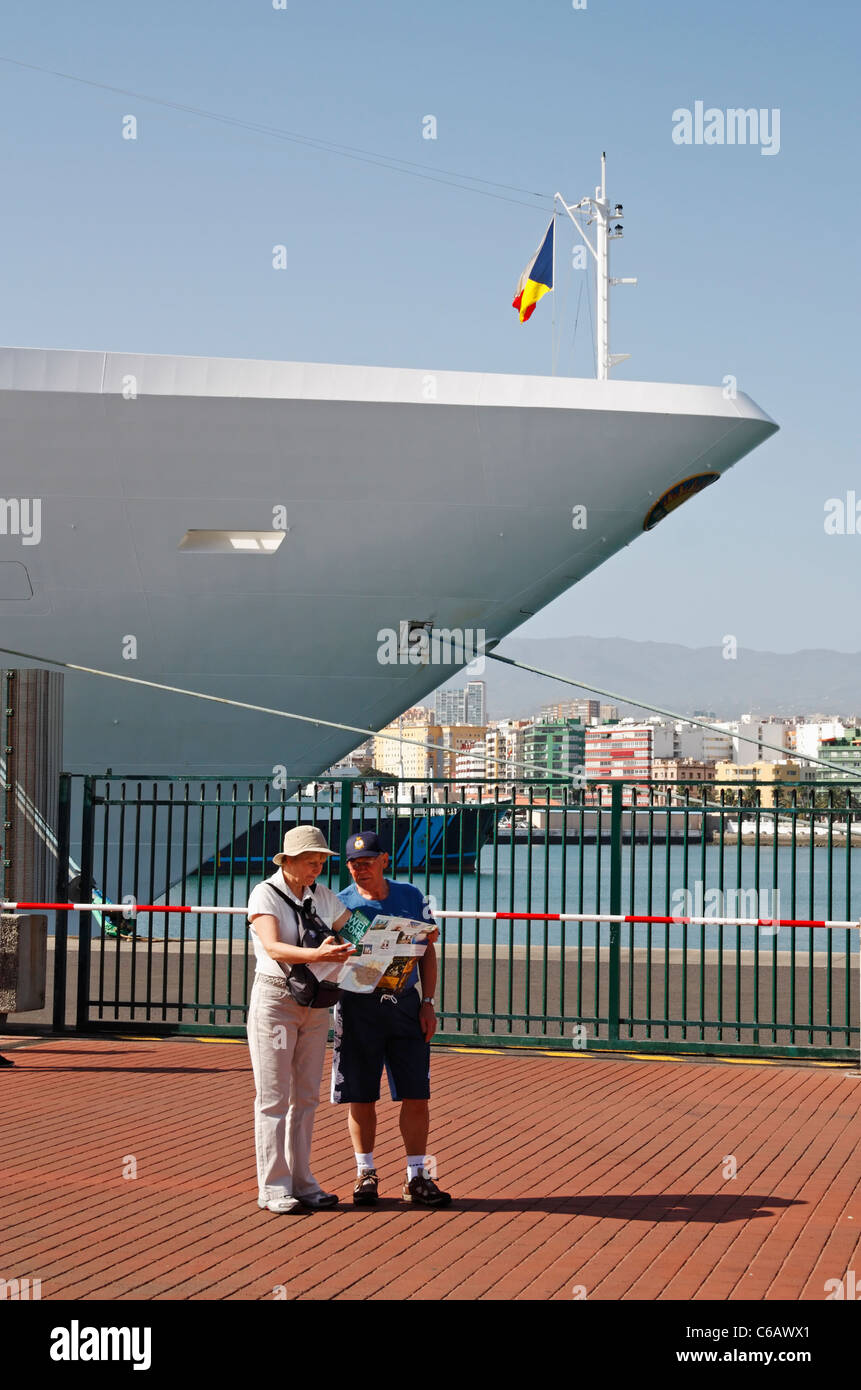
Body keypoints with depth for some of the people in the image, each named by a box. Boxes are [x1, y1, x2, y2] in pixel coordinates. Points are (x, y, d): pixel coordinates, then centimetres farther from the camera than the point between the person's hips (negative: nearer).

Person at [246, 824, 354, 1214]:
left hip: (314, 1003, 6)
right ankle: (272, 1188, 1)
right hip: (275, 999, -6)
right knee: (273, 1096, -3)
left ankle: (301, 1181, 17)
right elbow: (274, 948, -24)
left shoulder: (323, 896, 8)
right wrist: (318, 954, -39)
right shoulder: (265, 894, -10)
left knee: (306, 1096, 9)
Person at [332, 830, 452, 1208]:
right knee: (361, 1097, 4)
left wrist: (428, 1002, 3)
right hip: (358, 1006, -2)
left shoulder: (411, 896, 7)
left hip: (406, 1006, 2)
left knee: (416, 1095, 1)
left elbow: (427, 951, 11)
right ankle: (366, 1174, 18)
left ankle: (417, 1178, 9)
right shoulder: (340, 904, 0)